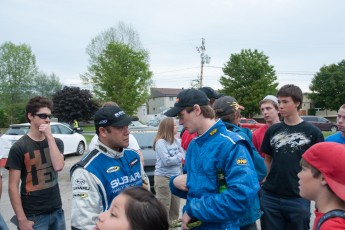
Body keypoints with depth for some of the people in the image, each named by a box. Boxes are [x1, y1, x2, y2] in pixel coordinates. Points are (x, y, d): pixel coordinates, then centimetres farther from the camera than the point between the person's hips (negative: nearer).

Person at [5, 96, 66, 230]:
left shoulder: (56, 142, 4)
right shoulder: (19, 147, -9)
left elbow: (58, 167, -13)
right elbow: (13, 186, -10)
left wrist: (50, 137, -17)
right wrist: (21, 219, -13)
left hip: (57, 211, 4)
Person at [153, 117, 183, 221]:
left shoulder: (177, 141, 7)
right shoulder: (160, 142, -12)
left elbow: (183, 157, 7)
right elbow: (167, 161, -17)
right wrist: (179, 156, -6)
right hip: (163, 178, -7)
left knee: (175, 209, 16)